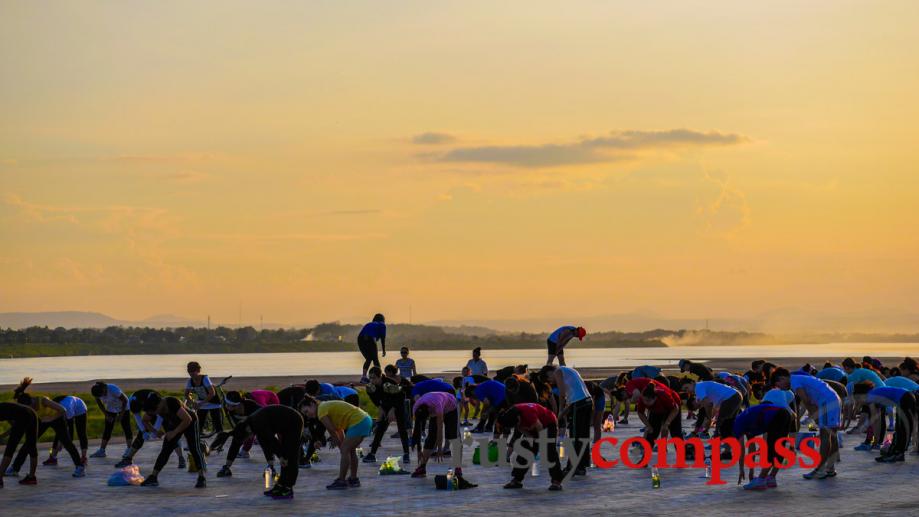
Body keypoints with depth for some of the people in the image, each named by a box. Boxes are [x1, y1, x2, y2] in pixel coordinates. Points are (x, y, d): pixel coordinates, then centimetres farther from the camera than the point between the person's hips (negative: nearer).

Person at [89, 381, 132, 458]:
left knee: (126, 427, -5)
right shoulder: (96, 391, -23)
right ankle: (101, 451, -3)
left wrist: (121, 415, -21)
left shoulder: (113, 389, -36)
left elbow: (125, 400, -24)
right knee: (107, 429, -1)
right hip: (110, 408, 4)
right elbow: (99, 402, -2)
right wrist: (106, 414, -7)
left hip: (123, 407, -4)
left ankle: (129, 449, 5)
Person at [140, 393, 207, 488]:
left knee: (194, 448, -17)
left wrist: (174, 432, -33)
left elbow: (188, 419, -38)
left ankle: (201, 478, -17)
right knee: (165, 451, -2)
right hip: (174, 424, 6)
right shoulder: (152, 409, -20)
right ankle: (153, 477, 1)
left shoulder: (172, 403, -39)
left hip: (189, 422, -6)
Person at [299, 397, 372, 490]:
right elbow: (340, 430, 19)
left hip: (358, 422, -10)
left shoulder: (321, 410, -9)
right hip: (366, 419, 10)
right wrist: (342, 445, 17)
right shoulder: (326, 406, 19)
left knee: (345, 451, -6)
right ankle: (353, 479, 27)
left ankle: (341, 481, -2)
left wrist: (341, 446, 6)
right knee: (350, 450, 20)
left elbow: (333, 432, -7)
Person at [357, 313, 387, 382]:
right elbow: (383, 338, 9)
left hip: (360, 339, 5)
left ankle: (364, 376, 8)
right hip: (370, 339, -5)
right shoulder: (382, 325, 18)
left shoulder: (369, 324, 33)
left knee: (368, 358, 19)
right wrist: (384, 350, 11)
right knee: (375, 358, 7)